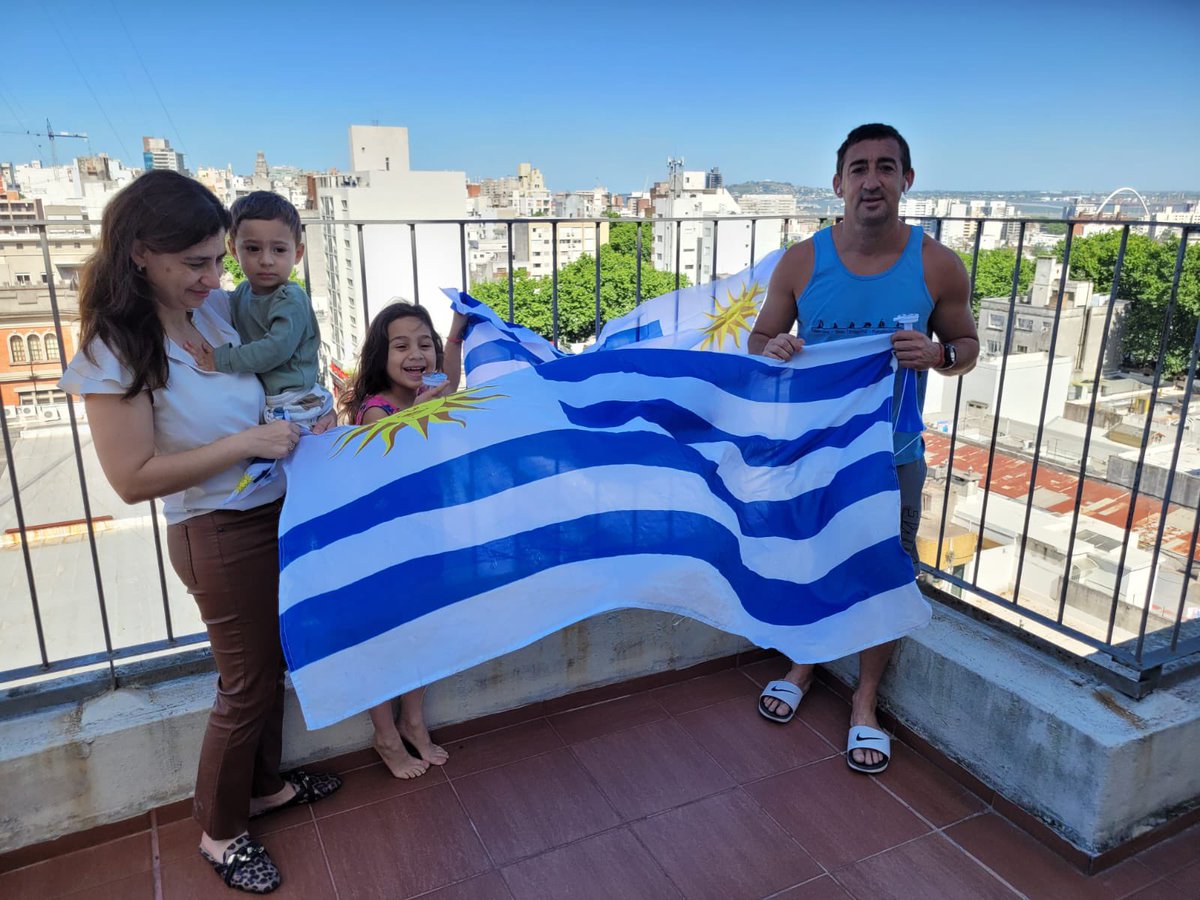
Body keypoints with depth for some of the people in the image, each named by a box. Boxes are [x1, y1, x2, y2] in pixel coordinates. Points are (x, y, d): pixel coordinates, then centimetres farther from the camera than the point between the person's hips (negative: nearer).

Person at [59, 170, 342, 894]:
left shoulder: (217, 307, -2)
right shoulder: (115, 351, -19)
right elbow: (134, 478, -20)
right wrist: (247, 443, -23)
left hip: (277, 510, 6)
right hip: (219, 533, -6)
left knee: (273, 661, 20)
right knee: (248, 682, 8)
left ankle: (263, 785, 43)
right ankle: (220, 832, 31)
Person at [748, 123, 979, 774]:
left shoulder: (937, 267, -9)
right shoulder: (801, 262, -8)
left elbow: (968, 346, 4)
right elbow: (758, 341, 2)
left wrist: (938, 354, -20)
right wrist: (774, 348, -23)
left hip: (892, 453, 0)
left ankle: (865, 702, 33)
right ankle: (803, 664, 44)